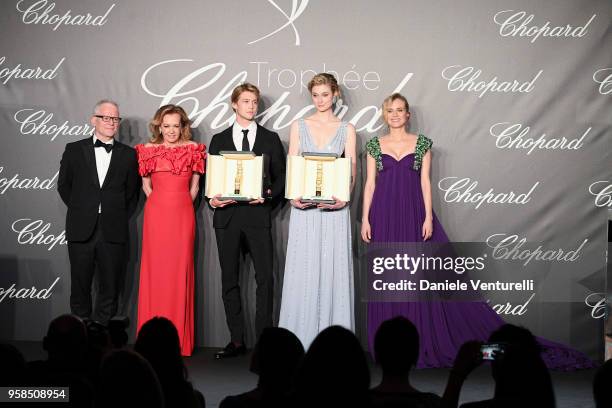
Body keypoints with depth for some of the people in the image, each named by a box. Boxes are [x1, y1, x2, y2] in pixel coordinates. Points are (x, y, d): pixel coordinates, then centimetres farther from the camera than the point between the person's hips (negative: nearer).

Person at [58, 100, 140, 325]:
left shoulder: (128, 154, 7)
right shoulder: (74, 150, 6)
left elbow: (132, 192, 11)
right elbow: (63, 185, 13)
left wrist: (121, 216, 6)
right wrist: (80, 210, 10)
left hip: (113, 232, 0)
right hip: (81, 230, 0)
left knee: (110, 288, 3)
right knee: (80, 286, 6)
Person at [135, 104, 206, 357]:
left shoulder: (193, 149, 7)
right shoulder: (148, 150, 7)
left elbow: (194, 186, 11)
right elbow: (146, 185, 14)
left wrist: (180, 206, 7)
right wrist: (161, 205, 9)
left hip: (183, 215, 0)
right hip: (156, 214, 0)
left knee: (180, 270, 0)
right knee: (155, 271, -1)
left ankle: (180, 340, 5)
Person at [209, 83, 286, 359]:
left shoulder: (270, 139, 11)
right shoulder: (219, 140, 13)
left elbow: (280, 177, 9)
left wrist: (268, 196, -9)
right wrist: (212, 199, -7)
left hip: (258, 213, -1)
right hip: (227, 215, 2)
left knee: (265, 278, -9)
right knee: (229, 280, 3)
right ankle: (237, 341, 10)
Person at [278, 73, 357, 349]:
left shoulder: (347, 129, 8)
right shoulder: (299, 127, 9)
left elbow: (351, 170, 2)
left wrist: (343, 198, -16)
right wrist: (293, 196, -12)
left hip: (334, 207, 0)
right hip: (305, 207, 0)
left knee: (333, 269, -1)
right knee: (303, 270, -1)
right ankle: (301, 337, 5)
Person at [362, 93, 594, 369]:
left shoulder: (422, 143, 5)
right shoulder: (374, 145, 6)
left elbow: (425, 181, 1)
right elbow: (370, 183, 5)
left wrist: (428, 217, -7)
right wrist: (365, 219, -2)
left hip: (413, 213, -1)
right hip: (384, 216, 1)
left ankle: (419, 341, 8)